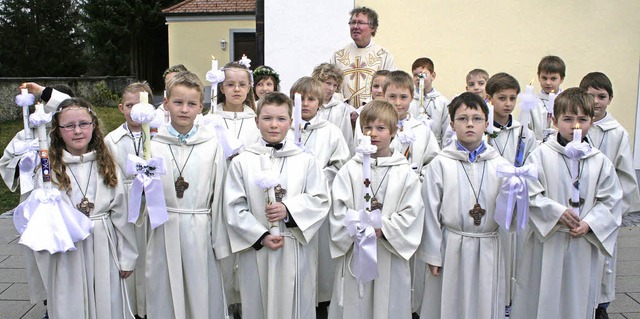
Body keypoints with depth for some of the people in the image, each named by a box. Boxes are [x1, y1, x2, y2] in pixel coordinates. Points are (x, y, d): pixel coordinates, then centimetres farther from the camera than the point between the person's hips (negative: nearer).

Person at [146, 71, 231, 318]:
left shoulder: (211, 144, 1)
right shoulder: (153, 144, 1)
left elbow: (218, 195, 3)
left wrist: (219, 243, 3)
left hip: (200, 232, 0)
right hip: (165, 231, 0)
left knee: (204, 296, 9)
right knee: (165, 297, 10)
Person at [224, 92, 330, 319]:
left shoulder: (306, 161, 2)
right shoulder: (241, 162, -1)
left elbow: (320, 200, -1)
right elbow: (235, 208, -4)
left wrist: (289, 210, -16)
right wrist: (261, 236, -12)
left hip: (297, 250, 0)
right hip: (256, 250, 0)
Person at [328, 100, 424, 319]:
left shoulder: (405, 173, 0)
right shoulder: (350, 170, 1)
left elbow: (412, 212, -4)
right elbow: (339, 209, -4)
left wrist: (384, 228, -15)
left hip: (391, 254, 0)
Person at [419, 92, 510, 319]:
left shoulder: (500, 165, 1)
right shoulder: (440, 164, -4)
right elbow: (430, 210, -1)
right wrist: (432, 255, -1)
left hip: (487, 249, 2)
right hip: (451, 248, -2)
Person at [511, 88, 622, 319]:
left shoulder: (600, 161, 3)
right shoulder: (541, 155, -5)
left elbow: (611, 201, 4)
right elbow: (530, 194, -10)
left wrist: (590, 224, -9)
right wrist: (557, 212, -18)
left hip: (584, 245, 3)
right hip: (546, 242, -2)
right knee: (540, 299, 7)